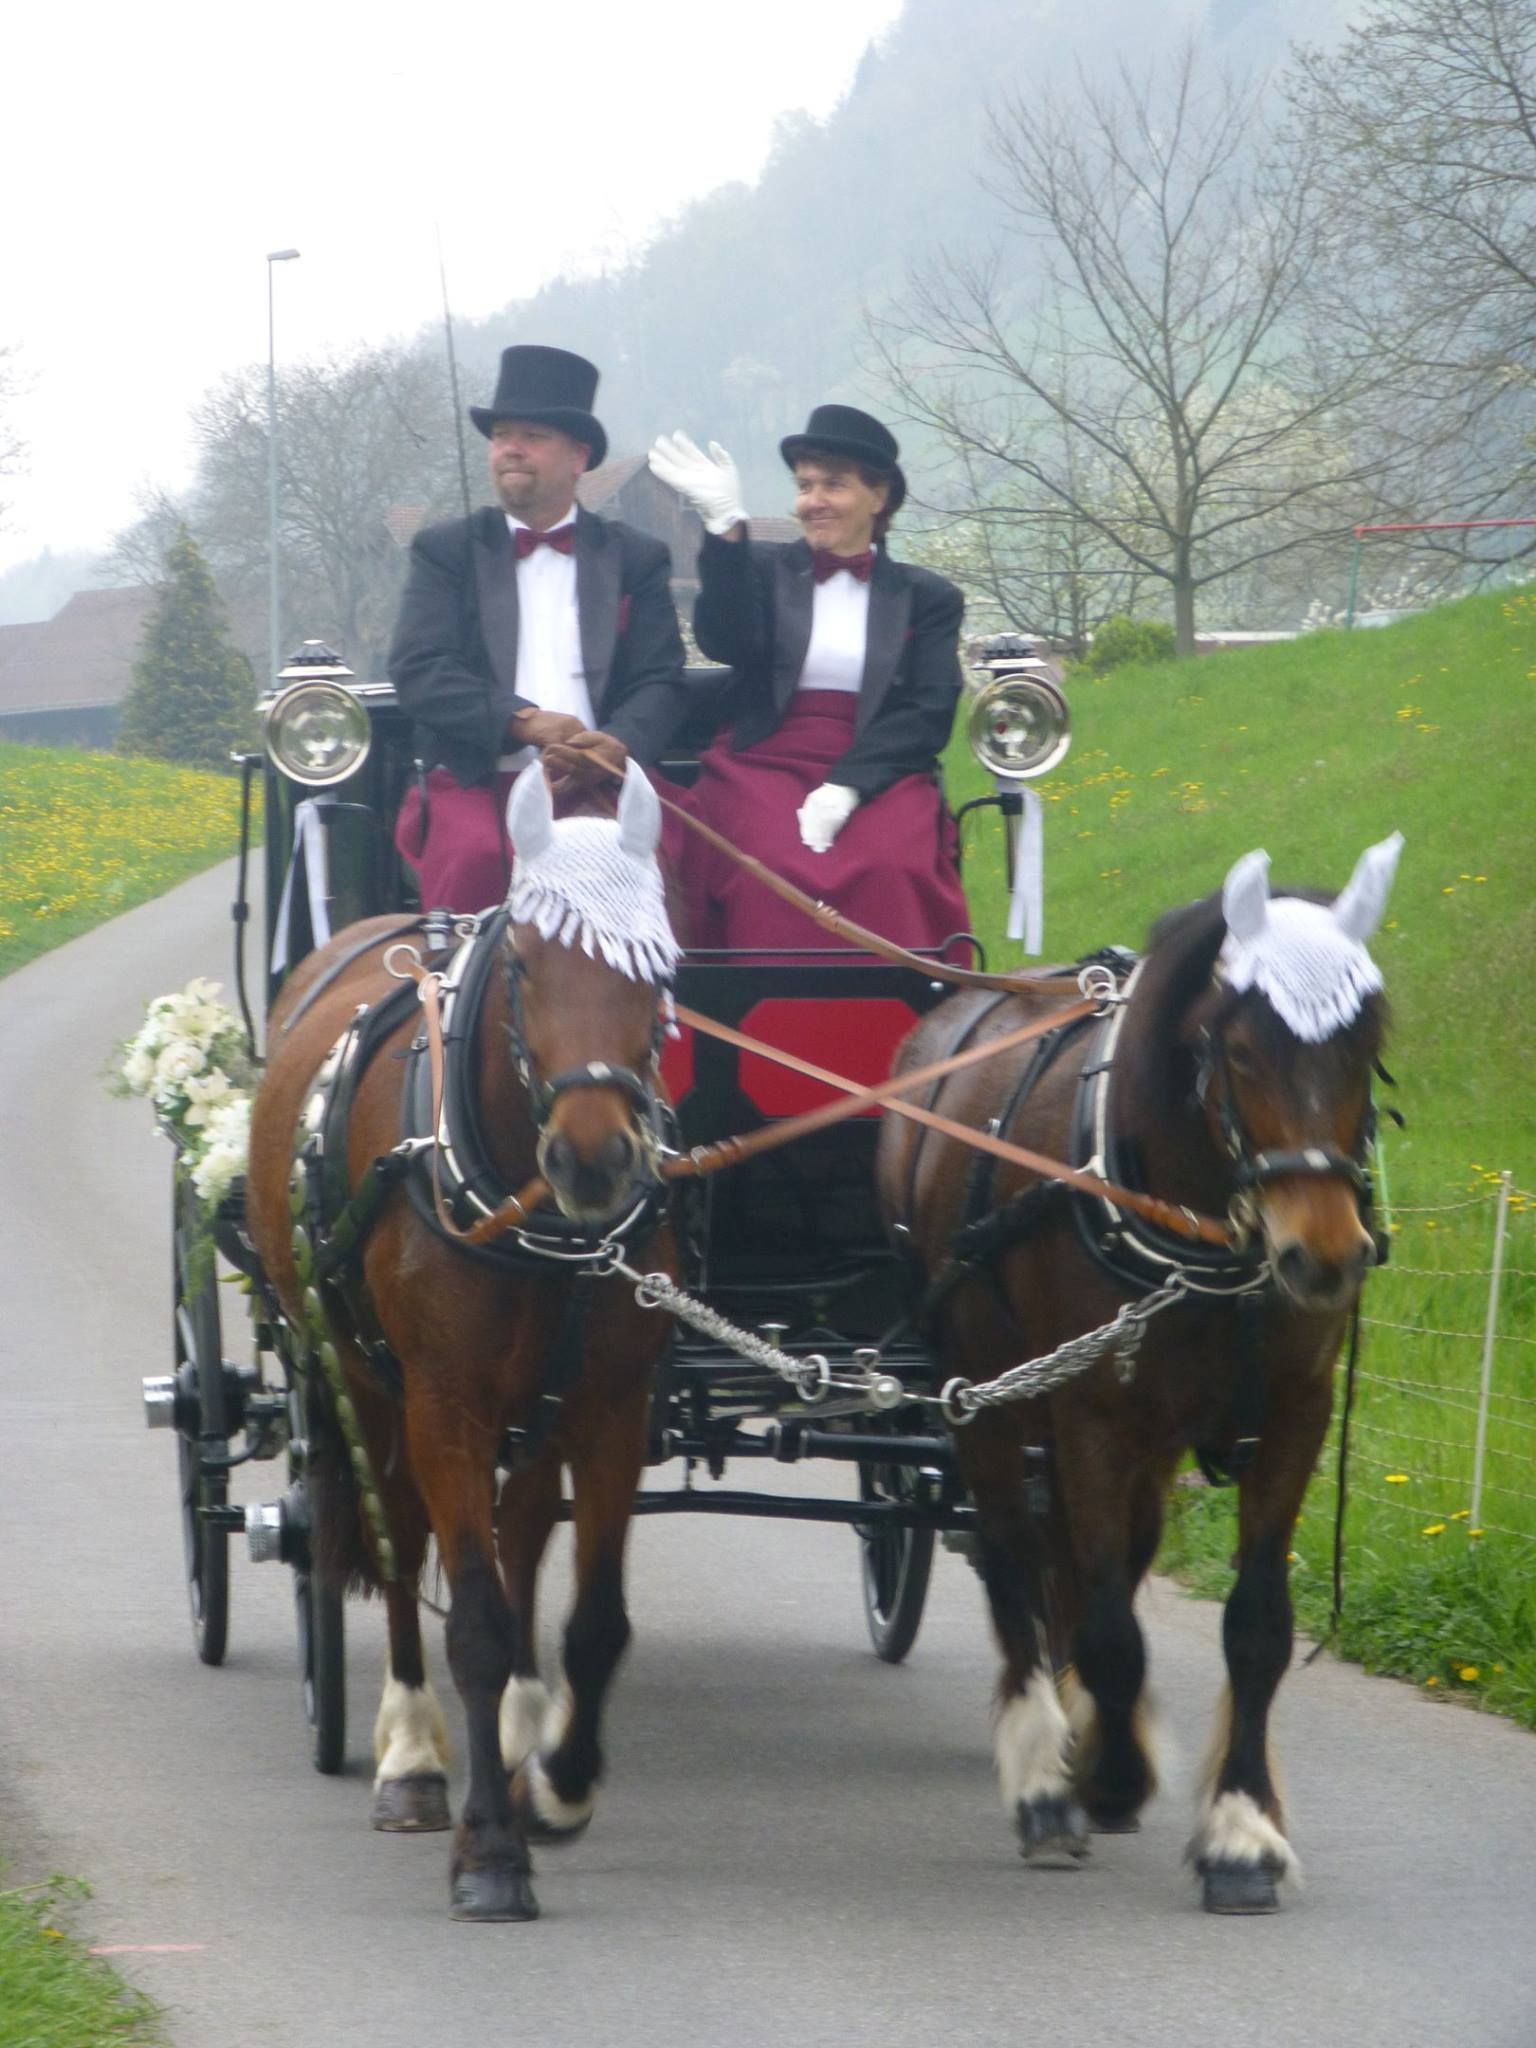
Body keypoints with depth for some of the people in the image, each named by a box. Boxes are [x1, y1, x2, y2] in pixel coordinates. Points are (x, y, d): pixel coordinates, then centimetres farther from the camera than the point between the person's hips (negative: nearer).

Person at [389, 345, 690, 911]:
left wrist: (618, 743, -17)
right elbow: (418, 669, 0)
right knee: (475, 855, -33)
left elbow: (660, 683, 7)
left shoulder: (637, 559, 16)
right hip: (477, 785, -1)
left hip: (596, 785, 1)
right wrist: (523, 722, -16)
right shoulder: (446, 551, 14)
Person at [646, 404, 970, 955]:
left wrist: (847, 786, -13)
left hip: (878, 779, 0)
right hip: (763, 766, 0)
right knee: (776, 876, -32)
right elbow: (725, 642, -4)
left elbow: (930, 714, 4)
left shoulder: (926, 598, 16)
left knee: (889, 873, -33)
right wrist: (725, 528, -17)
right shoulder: (764, 570, 16)